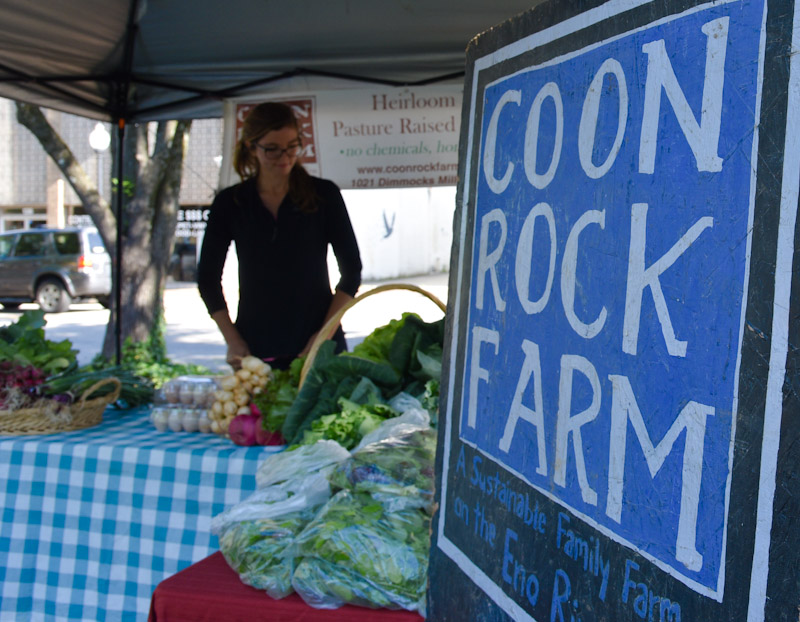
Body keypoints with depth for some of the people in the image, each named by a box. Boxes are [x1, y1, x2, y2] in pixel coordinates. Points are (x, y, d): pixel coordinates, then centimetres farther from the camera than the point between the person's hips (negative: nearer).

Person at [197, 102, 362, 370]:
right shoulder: (230, 203, 3)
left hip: (319, 346, -1)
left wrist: (325, 334, -6)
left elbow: (351, 270, 3)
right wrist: (233, 341, -1)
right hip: (254, 351, 1)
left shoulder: (323, 194, 1)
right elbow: (208, 279, 9)